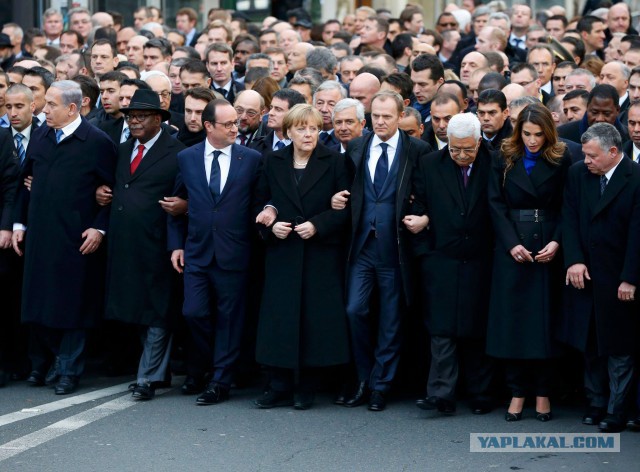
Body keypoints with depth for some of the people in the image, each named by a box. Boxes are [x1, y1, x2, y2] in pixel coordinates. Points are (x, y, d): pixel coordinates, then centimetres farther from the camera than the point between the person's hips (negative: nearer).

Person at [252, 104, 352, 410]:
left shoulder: (334, 163, 2)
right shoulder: (273, 163, 9)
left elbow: (345, 209, -1)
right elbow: (260, 203, 12)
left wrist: (317, 225, -13)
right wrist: (270, 226, -6)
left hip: (321, 255, -2)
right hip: (282, 253, 2)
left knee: (315, 318, -2)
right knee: (280, 318, -2)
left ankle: (306, 389, 8)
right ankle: (280, 388, 6)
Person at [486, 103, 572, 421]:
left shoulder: (561, 161, 1)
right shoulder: (505, 159, 4)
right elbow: (496, 203, 1)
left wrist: (556, 243, -13)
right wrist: (512, 243, -11)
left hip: (547, 248, -1)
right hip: (511, 248, 1)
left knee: (544, 320, 1)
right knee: (511, 320, 0)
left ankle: (542, 393, 9)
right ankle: (517, 392, 7)